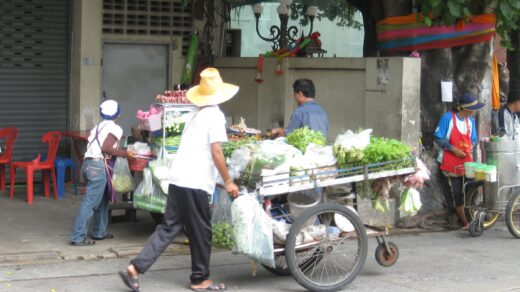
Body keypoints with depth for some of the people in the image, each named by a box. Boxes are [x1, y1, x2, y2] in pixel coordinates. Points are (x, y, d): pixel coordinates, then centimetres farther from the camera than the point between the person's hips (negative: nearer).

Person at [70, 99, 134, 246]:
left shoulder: (99, 127, 22)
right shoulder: (115, 129, -3)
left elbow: (97, 146, 16)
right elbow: (105, 148, -15)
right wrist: (124, 153, -8)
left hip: (88, 163, 9)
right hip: (98, 166, -9)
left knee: (102, 200, 21)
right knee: (90, 202, -8)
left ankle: (99, 232, 26)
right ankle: (78, 238, -10)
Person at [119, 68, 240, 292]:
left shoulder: (197, 114, 17)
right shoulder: (214, 115, -8)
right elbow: (216, 152, -14)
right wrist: (228, 182, -7)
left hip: (178, 178, 8)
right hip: (195, 182, -8)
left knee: (169, 227, 9)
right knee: (201, 232, 5)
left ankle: (135, 268, 1)